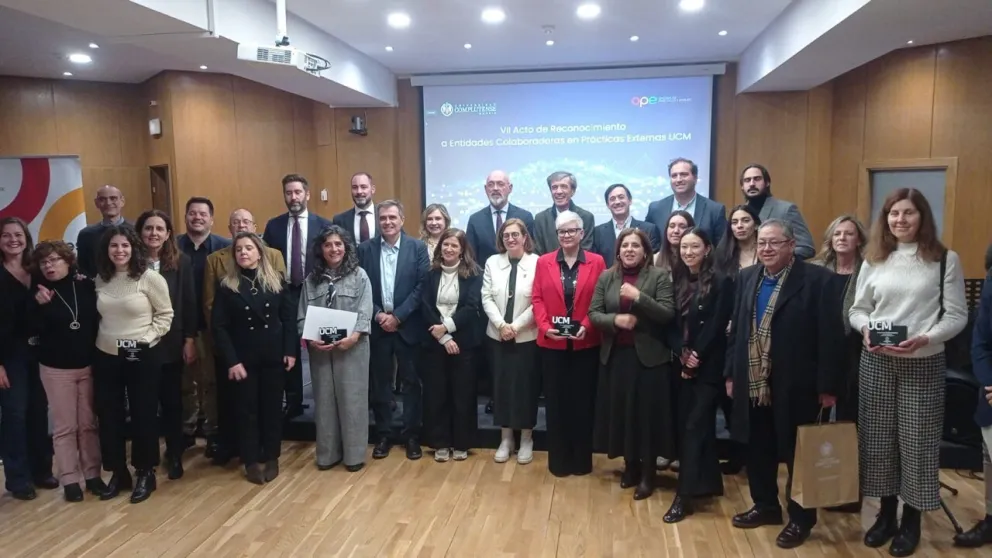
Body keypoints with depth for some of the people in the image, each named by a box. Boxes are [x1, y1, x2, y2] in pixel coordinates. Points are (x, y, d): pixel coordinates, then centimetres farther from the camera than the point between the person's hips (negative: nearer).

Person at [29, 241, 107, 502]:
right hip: (56, 368, -1)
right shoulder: (40, 292, -3)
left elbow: (100, 318, 2)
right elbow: (34, 330, -10)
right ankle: (69, 479, 14)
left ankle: (92, 474, 18)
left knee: (89, 423, 8)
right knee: (65, 426, 4)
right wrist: (39, 305, -25)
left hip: (88, 364, 1)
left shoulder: (86, 286, -3)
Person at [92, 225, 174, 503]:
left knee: (143, 415, 5)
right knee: (109, 416, 10)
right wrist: (100, 338, 4)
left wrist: (147, 338, -13)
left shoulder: (149, 277, -10)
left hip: (142, 356, -4)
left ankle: (145, 474, 21)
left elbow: (165, 314, -6)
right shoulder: (100, 279, 4)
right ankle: (118, 473, 26)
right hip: (105, 356, 5)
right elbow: (98, 315, 17)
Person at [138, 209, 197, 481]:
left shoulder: (181, 262, -2)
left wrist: (190, 340, -3)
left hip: (171, 343, 0)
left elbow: (189, 303, -1)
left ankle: (174, 454, 25)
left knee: (172, 400, 10)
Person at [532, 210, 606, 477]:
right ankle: (558, 460, 19)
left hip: (585, 343, -1)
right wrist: (545, 327, -13)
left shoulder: (596, 262, 1)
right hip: (552, 344, 1)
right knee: (556, 401, 7)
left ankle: (582, 459, 21)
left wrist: (586, 326, -15)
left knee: (582, 401, 7)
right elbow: (537, 299, 1)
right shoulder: (544, 262, 5)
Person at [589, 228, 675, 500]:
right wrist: (615, 319, -16)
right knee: (621, 412, 10)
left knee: (648, 413, 3)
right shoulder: (606, 277, 6)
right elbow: (593, 314, 2)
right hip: (615, 355, 3)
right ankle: (630, 465, 28)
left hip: (649, 356, -3)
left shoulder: (659, 276, -3)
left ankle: (647, 473, 18)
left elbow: (667, 314, -12)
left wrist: (638, 297, -21)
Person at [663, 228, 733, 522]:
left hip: (709, 366, -5)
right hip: (683, 364, 5)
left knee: (695, 426, -7)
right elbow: (671, 324, 4)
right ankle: (707, 482, 27)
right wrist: (682, 353, -10)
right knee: (693, 424, 11)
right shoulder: (677, 281, 8)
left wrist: (697, 356, -15)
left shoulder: (721, 282, -7)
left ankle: (685, 495, -6)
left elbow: (717, 326, -13)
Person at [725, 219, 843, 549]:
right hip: (752, 385, 6)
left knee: (798, 455, 8)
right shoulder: (746, 278, 10)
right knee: (757, 451, 16)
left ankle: (800, 519, 24)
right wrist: (731, 373, 9)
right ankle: (766, 506, 35)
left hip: (796, 387, -5)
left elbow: (829, 336, -10)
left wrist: (827, 386, -12)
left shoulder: (816, 279, -9)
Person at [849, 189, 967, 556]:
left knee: (916, 439, 4)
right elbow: (858, 309, 9)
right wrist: (865, 329, -12)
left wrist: (925, 338, -20)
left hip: (924, 364, -3)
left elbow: (957, 316, -4)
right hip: (876, 362, 3)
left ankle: (911, 519, 21)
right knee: (877, 437, 8)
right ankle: (886, 512, 25)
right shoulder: (873, 261, 7)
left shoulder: (946, 261, -1)